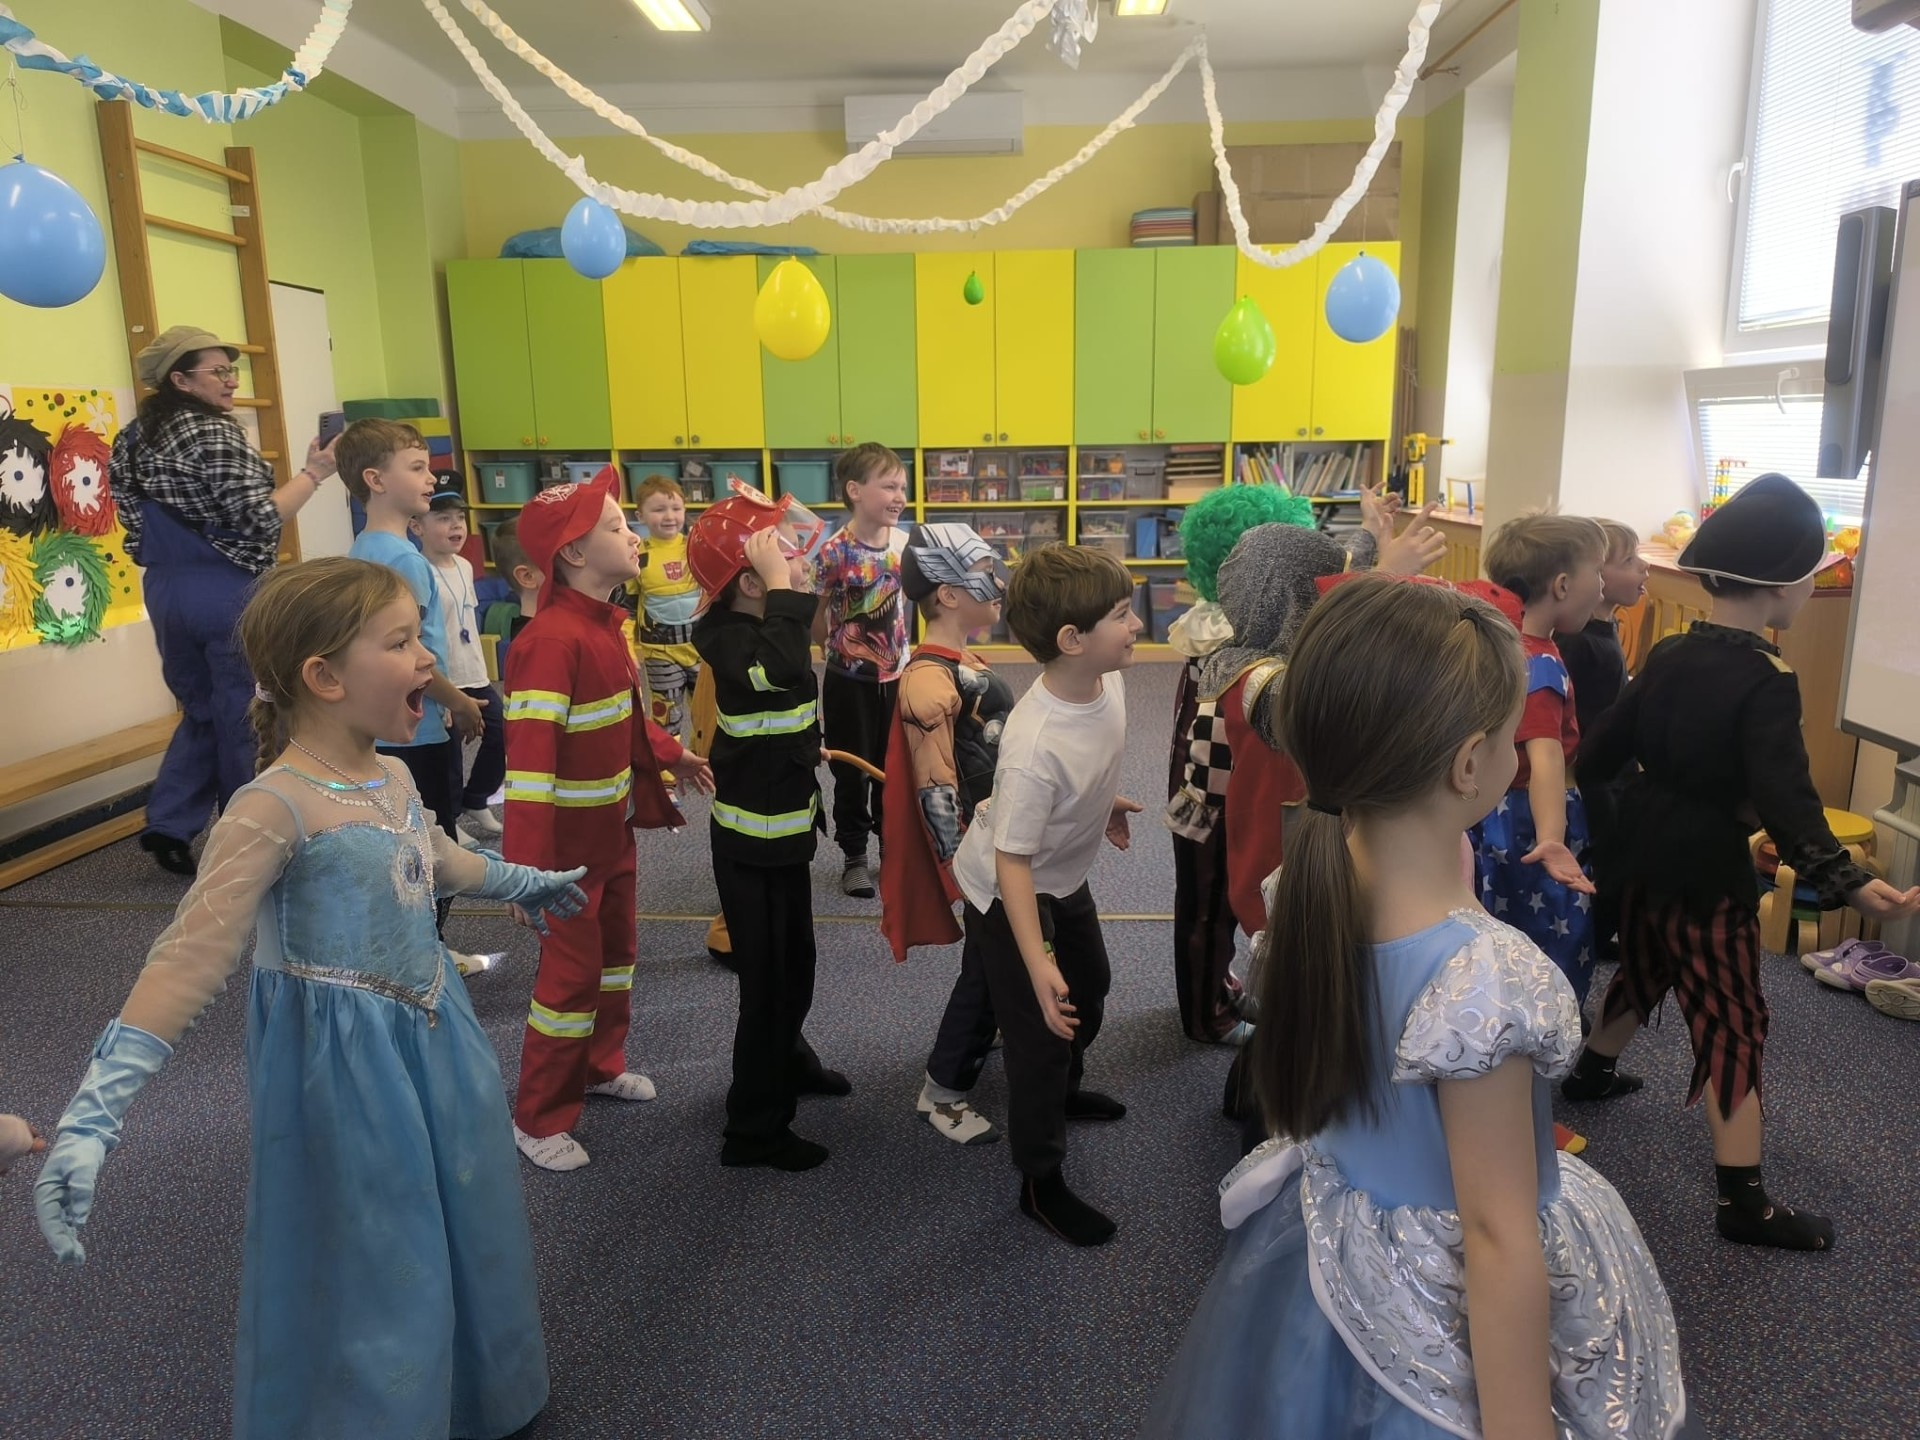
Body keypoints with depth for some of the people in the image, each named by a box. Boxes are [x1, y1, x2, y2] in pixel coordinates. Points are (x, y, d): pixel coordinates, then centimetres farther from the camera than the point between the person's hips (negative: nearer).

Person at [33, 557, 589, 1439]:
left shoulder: (392, 777, 0)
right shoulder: (275, 808, -24)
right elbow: (192, 956, -29)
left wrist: (520, 883, 38)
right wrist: (95, 1108, -36)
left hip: (433, 1032, 9)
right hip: (347, 1062, -8)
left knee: (462, 1232, 24)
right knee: (367, 1274, 8)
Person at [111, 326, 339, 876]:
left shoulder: (136, 438, 10)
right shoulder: (216, 434, -15)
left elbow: (129, 507, 15)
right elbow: (260, 520, -19)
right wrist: (313, 472, -14)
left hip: (165, 588, 8)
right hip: (228, 593, -8)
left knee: (202, 710, 20)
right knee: (245, 719, 4)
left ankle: (168, 824, 13)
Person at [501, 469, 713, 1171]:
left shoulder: (606, 624, 3)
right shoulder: (552, 639, -27)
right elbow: (528, 758, -31)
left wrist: (673, 756, 25)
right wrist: (528, 866, -33)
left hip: (614, 825, 9)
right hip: (570, 836, -9)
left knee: (616, 949, 22)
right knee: (572, 968, 3)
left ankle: (601, 1065, 43)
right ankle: (539, 1119, 21)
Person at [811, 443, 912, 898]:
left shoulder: (905, 544, -5)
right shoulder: (834, 553, -18)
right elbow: (815, 626, -10)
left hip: (895, 678, 4)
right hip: (849, 682, -4)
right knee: (851, 773, 9)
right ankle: (854, 856, 25)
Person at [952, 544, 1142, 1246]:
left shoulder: (1107, 680, -17)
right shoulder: (1034, 749, -40)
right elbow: (1012, 861, -33)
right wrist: (1038, 966, -37)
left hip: (1068, 878, 9)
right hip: (1009, 897, -9)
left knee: (1090, 990, 28)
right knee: (1044, 1031, 3)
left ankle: (1063, 1091, 58)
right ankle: (1041, 1182, 25)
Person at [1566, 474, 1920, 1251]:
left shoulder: (1668, 654, 1)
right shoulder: (1766, 681, -20)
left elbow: (1606, 746, 7)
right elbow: (1786, 795, -31)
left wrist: (1580, 788, 25)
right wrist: (1843, 881, -40)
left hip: (1644, 853, 8)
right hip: (1709, 872, -7)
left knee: (1641, 970, 28)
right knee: (1732, 1023, 0)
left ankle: (1590, 1071, 49)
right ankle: (1742, 1201, 6)